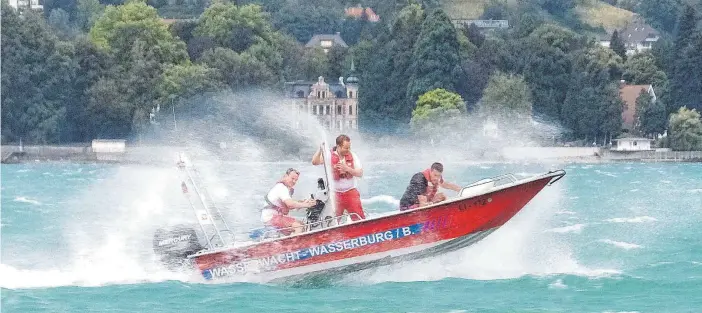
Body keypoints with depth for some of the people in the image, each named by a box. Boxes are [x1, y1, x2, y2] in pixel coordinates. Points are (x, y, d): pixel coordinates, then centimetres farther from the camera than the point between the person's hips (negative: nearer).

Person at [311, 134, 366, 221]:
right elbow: (315, 162, -20)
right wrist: (320, 149, -30)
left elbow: (360, 173, -5)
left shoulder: (352, 156, -1)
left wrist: (347, 169, -19)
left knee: (359, 219, -4)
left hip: (351, 192, 1)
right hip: (335, 193, -1)